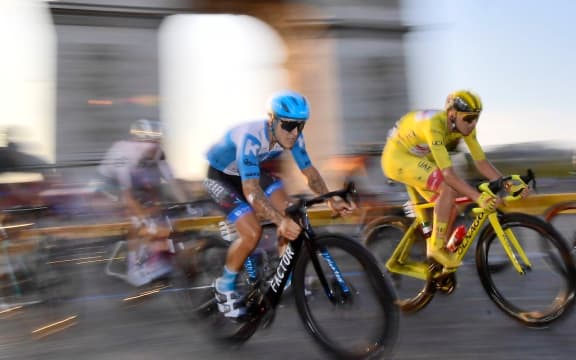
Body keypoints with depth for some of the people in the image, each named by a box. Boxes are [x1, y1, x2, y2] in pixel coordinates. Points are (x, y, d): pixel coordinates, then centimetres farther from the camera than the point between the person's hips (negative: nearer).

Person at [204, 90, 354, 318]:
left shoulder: (293, 136, -20)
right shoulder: (251, 138, -40)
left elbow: (309, 171, -11)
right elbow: (251, 191, -46)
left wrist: (330, 200, -28)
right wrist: (280, 221, -58)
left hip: (252, 171, 6)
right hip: (220, 176, -6)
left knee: (291, 217, -8)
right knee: (252, 233, -21)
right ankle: (224, 287, 4)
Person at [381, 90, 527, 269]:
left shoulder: (465, 126, -11)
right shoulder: (435, 125, -35)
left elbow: (482, 162, -7)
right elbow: (448, 174, -39)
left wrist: (507, 184, -18)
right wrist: (478, 197, -44)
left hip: (417, 158, 8)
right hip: (397, 157, -8)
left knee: (449, 208, 0)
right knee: (448, 188, -27)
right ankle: (436, 246, -14)